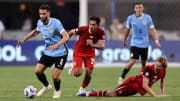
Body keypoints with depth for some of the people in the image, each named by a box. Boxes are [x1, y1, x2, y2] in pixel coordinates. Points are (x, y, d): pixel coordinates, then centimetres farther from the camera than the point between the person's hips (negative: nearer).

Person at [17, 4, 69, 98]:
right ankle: (46, 86, 26)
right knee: (38, 71, -4)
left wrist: (56, 45, -45)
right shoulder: (40, 23, -3)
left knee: (55, 76, -12)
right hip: (48, 53, 6)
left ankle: (57, 91, 22)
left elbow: (66, 37, -31)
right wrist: (24, 39, 18)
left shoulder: (56, 23, -24)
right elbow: (36, 31, 23)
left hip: (60, 53, -6)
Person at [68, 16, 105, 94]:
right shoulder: (83, 29, -27)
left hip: (90, 52, 2)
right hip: (78, 51, -2)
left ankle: (82, 88, 23)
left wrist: (92, 45, -46)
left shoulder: (100, 32, -21)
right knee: (77, 73, -15)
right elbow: (71, 32, -8)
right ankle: (72, 70, 24)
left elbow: (102, 46, -29)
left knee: (89, 73, -5)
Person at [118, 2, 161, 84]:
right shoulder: (130, 18, -2)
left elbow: (152, 30, 2)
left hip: (144, 44, 2)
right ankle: (121, 78, -3)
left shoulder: (148, 18, -1)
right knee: (132, 61, -13)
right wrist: (124, 40, 19)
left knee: (144, 63, 7)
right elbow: (127, 30, 12)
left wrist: (156, 41, -8)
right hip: (135, 43, -2)